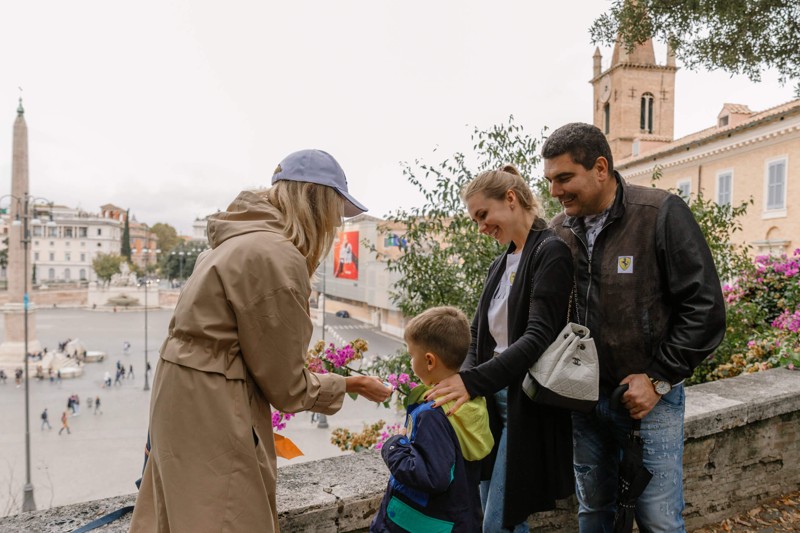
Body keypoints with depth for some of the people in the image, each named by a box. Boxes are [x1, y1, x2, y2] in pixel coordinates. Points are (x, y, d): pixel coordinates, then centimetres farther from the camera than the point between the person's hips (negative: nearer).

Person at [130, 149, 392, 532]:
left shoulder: (240, 240, 8)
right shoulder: (277, 257, -22)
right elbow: (285, 383, -15)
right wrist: (345, 385, -1)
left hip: (183, 399, 10)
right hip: (212, 419, -10)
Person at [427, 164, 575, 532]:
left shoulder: (551, 252, -12)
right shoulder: (500, 265, 13)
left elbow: (539, 337, -23)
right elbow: (480, 339, 11)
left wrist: (473, 381, -31)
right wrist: (461, 383, -8)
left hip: (529, 402, -8)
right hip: (495, 398, 8)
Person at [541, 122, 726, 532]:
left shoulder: (661, 214, -12)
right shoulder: (560, 230, 2)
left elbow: (705, 309, -12)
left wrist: (659, 379, -13)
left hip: (650, 395, -4)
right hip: (584, 398, 4)